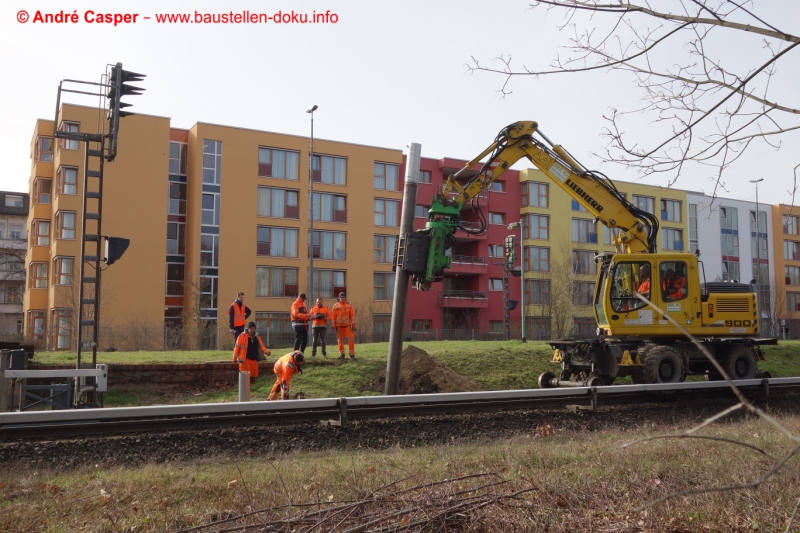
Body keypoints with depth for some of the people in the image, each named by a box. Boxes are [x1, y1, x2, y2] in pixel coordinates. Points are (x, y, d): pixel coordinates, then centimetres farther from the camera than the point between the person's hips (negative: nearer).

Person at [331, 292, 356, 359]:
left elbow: (352, 315, 3)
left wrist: (353, 324, -3)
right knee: (340, 340, 6)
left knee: (351, 339, -7)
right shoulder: (336, 306, 4)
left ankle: (352, 354, -2)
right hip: (339, 325, 1)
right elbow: (333, 316, 5)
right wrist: (334, 325, 0)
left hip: (347, 325, -1)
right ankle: (341, 354, 16)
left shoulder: (349, 305, 4)